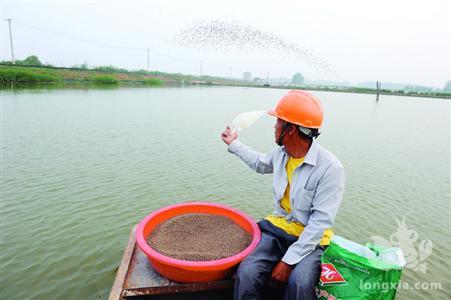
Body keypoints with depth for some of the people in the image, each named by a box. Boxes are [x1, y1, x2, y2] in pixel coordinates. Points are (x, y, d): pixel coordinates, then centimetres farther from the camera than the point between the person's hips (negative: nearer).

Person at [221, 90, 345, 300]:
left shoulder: (330, 168, -18)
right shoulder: (281, 152, 1)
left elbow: (320, 221, -19)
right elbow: (261, 164, 25)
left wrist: (289, 260, -21)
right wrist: (234, 144, 32)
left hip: (310, 239, -3)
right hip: (277, 228, 4)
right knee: (246, 274, -25)